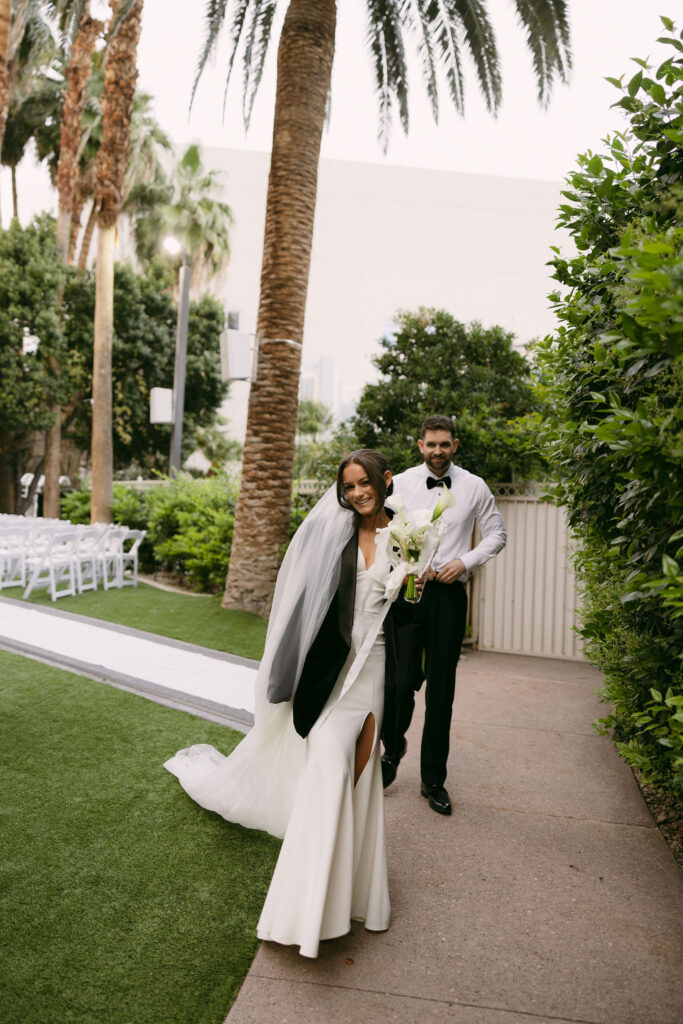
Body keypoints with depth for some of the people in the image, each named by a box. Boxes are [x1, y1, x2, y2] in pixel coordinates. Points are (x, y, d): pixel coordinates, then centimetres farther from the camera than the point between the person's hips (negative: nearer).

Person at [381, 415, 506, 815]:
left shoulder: (475, 487, 4)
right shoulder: (399, 484, 3)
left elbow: (497, 533, 12)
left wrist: (465, 561, -3)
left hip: (450, 594, 1)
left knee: (442, 688, 6)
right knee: (401, 680, -6)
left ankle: (434, 779, 21)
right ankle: (393, 748, 27)